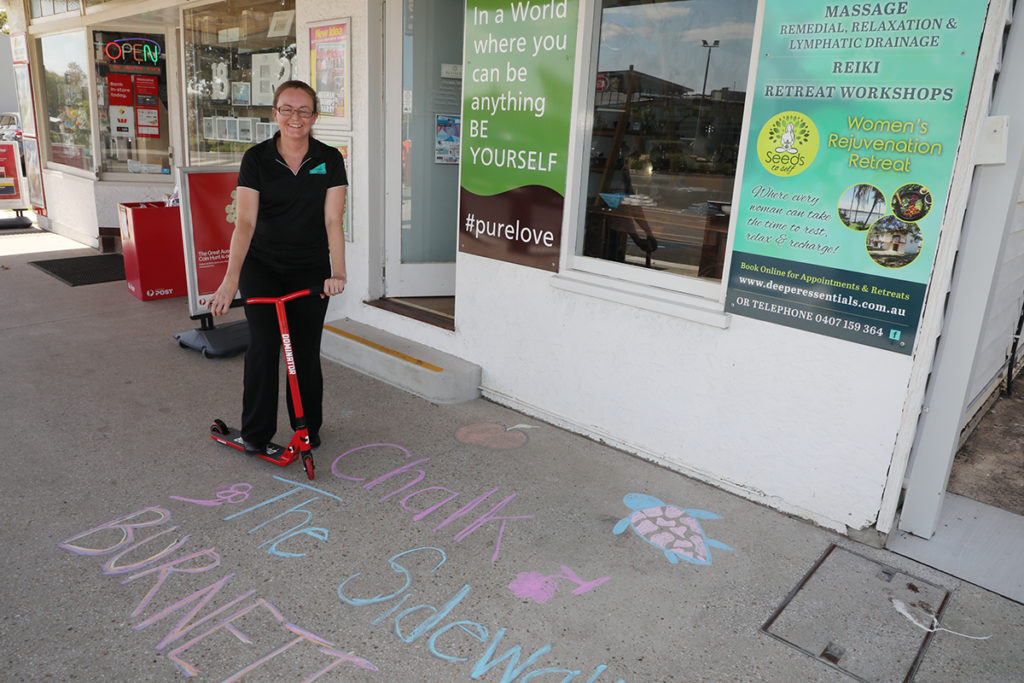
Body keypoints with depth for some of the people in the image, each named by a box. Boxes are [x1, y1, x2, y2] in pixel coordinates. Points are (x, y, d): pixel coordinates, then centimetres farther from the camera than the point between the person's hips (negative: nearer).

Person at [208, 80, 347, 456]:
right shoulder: (256, 158, -7)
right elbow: (245, 221, -16)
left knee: (306, 350, 3)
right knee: (264, 342, -10)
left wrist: (337, 273, -26)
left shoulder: (329, 159, -5)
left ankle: (308, 428, 25)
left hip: (310, 269, 1)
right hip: (262, 266, 0)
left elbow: (333, 220, -12)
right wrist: (231, 278, -28)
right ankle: (256, 432, 7)